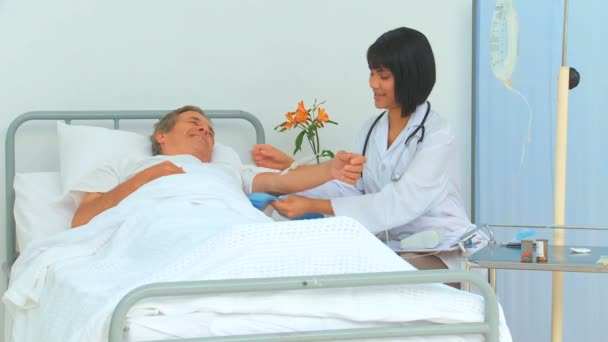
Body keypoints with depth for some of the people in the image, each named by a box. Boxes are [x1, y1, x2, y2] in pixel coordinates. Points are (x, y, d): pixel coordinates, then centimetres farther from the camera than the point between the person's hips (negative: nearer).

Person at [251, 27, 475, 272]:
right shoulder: (372, 129, 10)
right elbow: (351, 189, 5)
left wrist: (313, 206, -25)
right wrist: (290, 166, -3)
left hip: (441, 252, -6)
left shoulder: (437, 137, -14)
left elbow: (396, 204, -22)